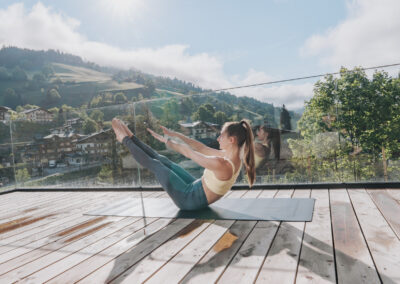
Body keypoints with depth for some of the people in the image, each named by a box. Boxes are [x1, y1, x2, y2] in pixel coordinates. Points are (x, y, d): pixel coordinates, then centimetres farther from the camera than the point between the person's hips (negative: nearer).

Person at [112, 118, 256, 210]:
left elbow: (189, 153, -23)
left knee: (153, 164, 3)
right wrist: (176, 134, 4)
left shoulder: (222, 164, -34)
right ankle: (131, 138, 27)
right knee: (163, 160, 12)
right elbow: (202, 149, 2)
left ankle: (126, 139, 22)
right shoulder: (233, 157, -7)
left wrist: (167, 140, -9)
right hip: (195, 187, 7)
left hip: (189, 199, -7)